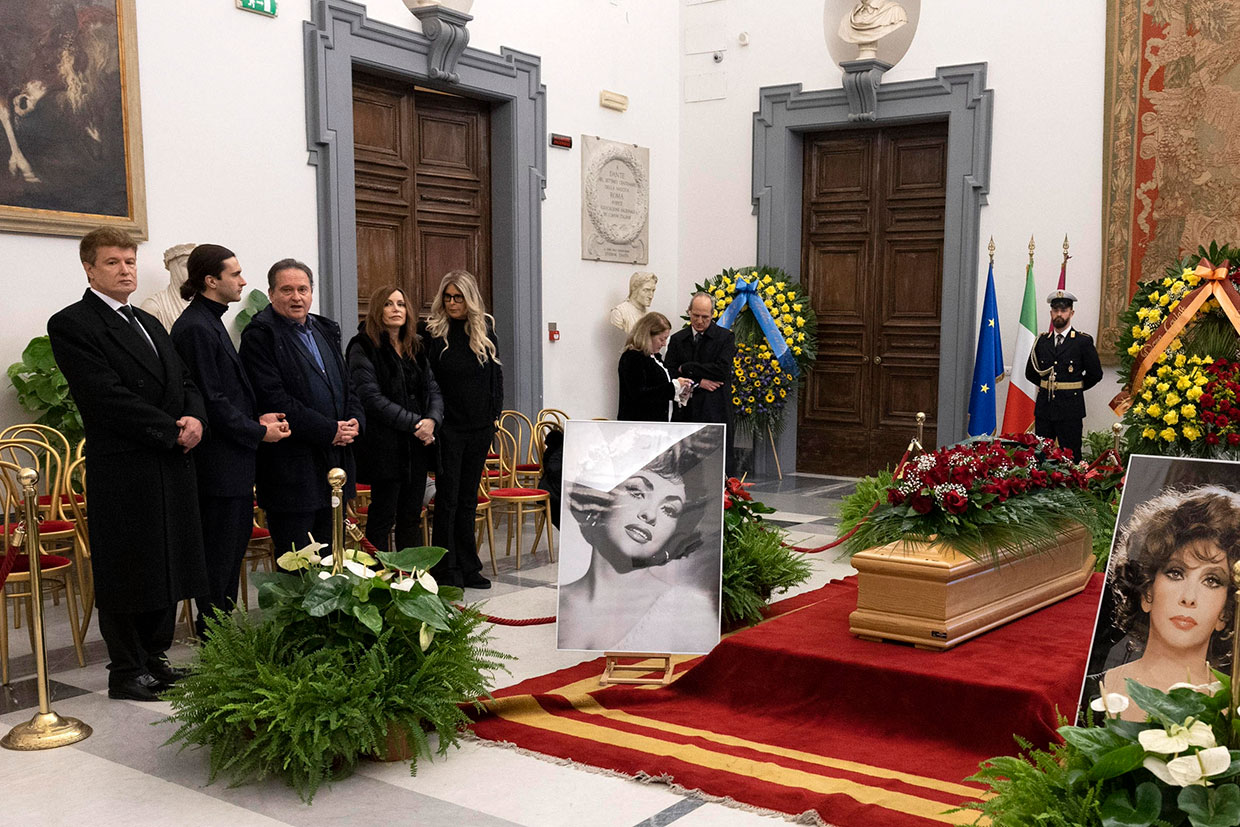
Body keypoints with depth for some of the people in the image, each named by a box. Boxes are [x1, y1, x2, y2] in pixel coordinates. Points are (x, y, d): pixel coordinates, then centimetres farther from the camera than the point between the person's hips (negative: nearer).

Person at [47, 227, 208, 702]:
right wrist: (173, 431, -16)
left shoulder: (149, 324, 19)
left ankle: (155, 659, 26)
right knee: (126, 572, 2)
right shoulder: (71, 325, -7)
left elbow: (186, 382, 17)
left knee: (167, 569, 13)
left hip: (172, 467, 8)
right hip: (123, 471, -8)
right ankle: (126, 672, 14)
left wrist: (195, 418, -5)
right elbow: (108, 396, -17)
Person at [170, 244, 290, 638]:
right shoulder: (195, 328, -17)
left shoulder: (210, 322, 15)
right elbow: (211, 400, -19)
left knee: (235, 543, 16)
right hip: (217, 462, -10)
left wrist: (257, 417, 5)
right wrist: (258, 431, -12)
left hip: (232, 461, 10)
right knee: (219, 555, -1)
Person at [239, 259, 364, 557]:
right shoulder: (259, 335, -8)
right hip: (292, 470, -7)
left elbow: (345, 384, 20)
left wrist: (355, 421, -2)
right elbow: (274, 400, -17)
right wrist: (329, 431, -17)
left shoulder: (326, 330, 16)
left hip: (334, 463, 7)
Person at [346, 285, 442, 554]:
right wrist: (413, 423, -16)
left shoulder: (415, 348, 15)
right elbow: (372, 398, -14)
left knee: (411, 517, 11)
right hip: (385, 446, -6)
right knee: (382, 520, 0)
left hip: (418, 445, 6)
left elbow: (433, 390, 12)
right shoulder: (363, 347, -5)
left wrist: (431, 420, -9)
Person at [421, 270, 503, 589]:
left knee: (468, 498, 11)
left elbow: (496, 373, 11)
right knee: (448, 498, -1)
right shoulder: (433, 332, -4)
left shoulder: (485, 329, 6)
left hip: (480, 427, 4)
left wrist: (495, 414, 6)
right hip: (448, 427, -3)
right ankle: (446, 570, 7)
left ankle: (468, 567, 18)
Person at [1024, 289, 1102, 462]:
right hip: (1043, 407, 4)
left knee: (1071, 457, -1)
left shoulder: (1083, 341, -1)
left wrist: (1075, 388, 8)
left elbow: (1095, 374, 2)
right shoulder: (1042, 341, 10)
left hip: (1070, 408, -4)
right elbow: (1030, 372, 20)